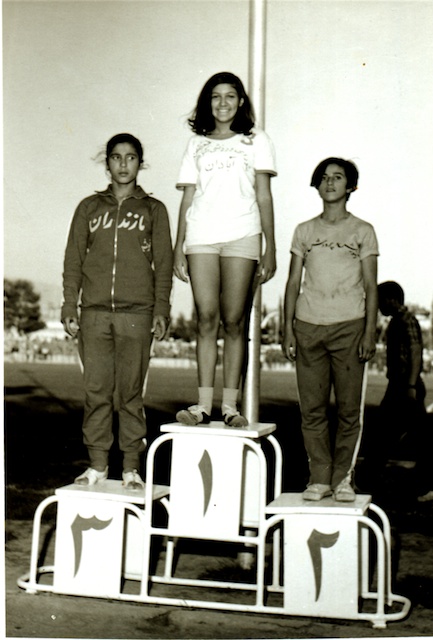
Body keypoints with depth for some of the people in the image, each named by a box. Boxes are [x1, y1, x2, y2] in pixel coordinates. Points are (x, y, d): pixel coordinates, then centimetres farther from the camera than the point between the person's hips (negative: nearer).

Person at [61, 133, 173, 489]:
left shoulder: (153, 210, 11)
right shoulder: (90, 207, 15)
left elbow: (163, 265, 7)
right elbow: (74, 261, 12)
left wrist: (161, 310, -3)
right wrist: (69, 308, 3)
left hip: (136, 314, -2)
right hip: (94, 313, 2)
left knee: (131, 392, -1)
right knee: (96, 391, 2)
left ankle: (132, 467, 7)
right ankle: (97, 465, 11)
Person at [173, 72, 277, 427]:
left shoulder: (255, 140, 15)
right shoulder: (197, 144, 20)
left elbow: (264, 195, 8)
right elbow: (187, 198, 15)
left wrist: (270, 248, 1)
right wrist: (179, 246, 7)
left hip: (241, 236, -1)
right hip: (201, 235, 2)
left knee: (234, 321, -5)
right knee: (206, 318, -4)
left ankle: (230, 405, -2)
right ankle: (204, 405, -4)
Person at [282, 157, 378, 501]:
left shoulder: (362, 231, 9)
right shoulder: (304, 231, 15)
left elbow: (371, 286, 6)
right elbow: (293, 282, 13)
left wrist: (370, 331, -4)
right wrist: (288, 328, 4)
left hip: (349, 326, -2)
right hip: (308, 326, 2)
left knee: (349, 408, -2)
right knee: (312, 408, 0)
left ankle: (344, 478, 7)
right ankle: (319, 478, 8)